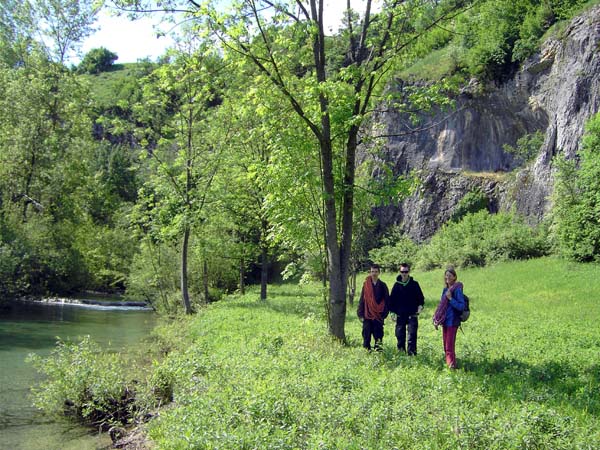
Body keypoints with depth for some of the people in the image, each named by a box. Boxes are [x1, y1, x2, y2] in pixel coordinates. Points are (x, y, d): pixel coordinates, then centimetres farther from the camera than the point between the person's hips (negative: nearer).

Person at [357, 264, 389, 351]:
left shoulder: (382, 285, 4)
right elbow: (361, 300, 4)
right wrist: (361, 314, -1)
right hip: (367, 315, 0)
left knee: (378, 335, -2)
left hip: (378, 315, 0)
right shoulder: (366, 285, 3)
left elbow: (387, 300, 6)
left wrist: (384, 313, -3)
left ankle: (378, 349, 2)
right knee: (366, 335, 3)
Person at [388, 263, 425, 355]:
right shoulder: (397, 284, 6)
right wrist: (392, 312, 6)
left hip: (412, 315, -2)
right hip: (400, 315, 2)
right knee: (400, 335, 6)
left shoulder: (414, 284, 2)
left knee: (412, 335, -8)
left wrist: (420, 306, -10)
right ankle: (401, 353, 15)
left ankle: (412, 353, -6)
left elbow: (421, 297, 8)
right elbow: (391, 299, 12)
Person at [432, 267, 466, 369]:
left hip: (452, 322, -8)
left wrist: (450, 298, -24)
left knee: (449, 347, -6)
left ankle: (452, 366, 0)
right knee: (446, 346, 15)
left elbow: (461, 306, -17)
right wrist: (436, 319, 15)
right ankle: (448, 364, 26)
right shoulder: (445, 289, 11)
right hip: (445, 321, 8)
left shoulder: (457, 289, -12)